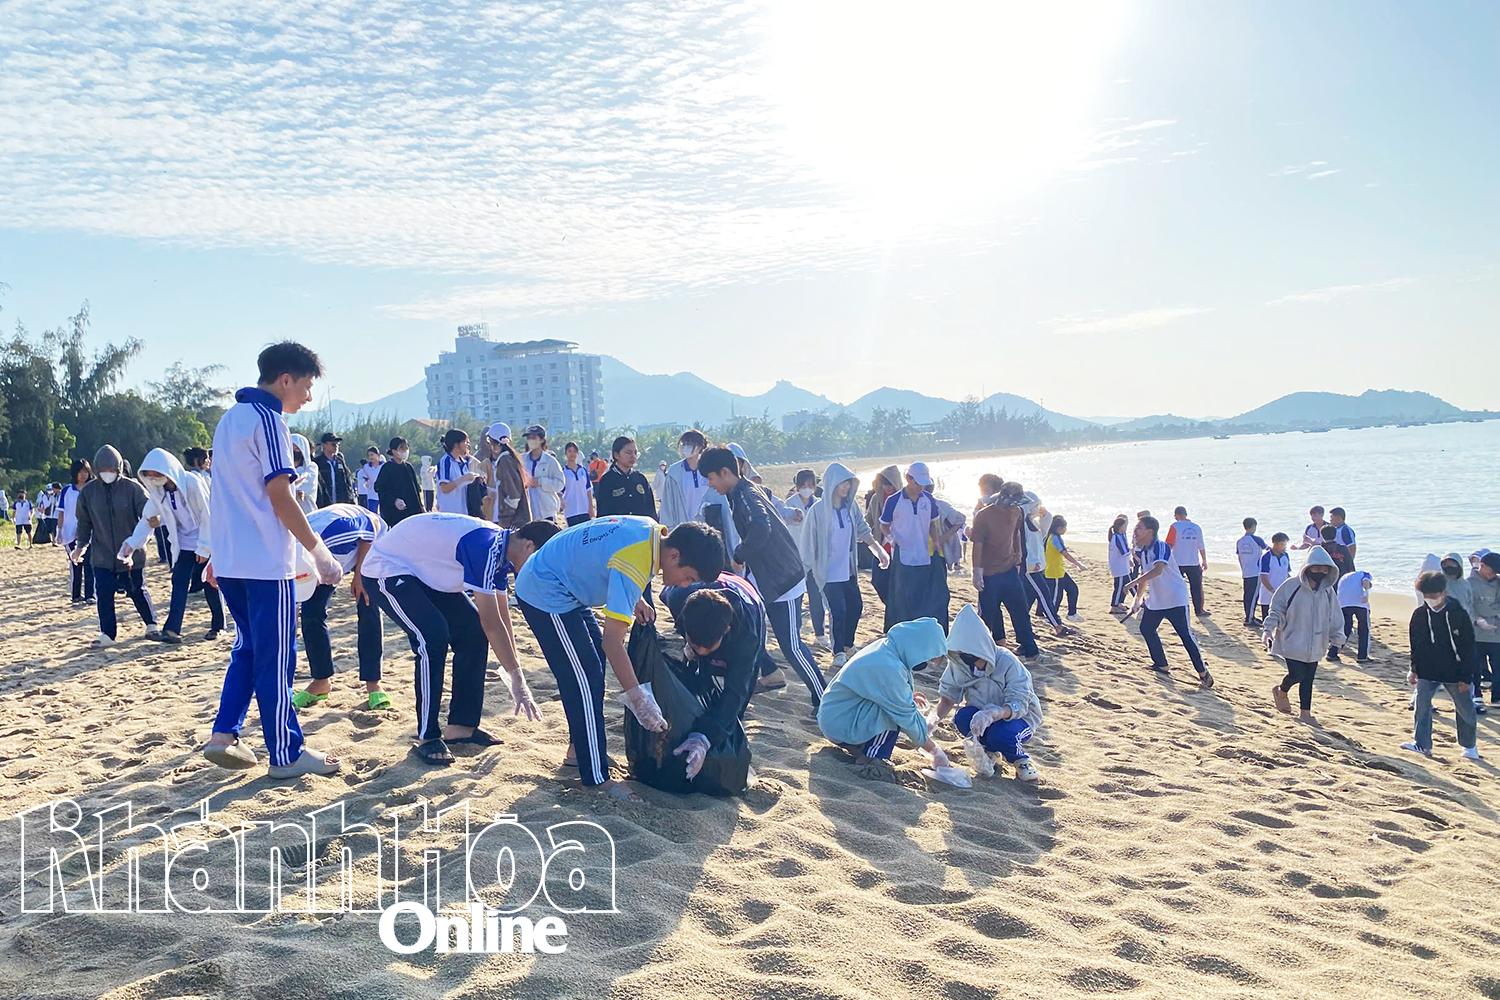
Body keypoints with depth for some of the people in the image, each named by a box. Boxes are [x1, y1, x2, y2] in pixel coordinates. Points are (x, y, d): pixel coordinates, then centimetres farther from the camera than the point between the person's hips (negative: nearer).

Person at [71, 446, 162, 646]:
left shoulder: (133, 488, -10)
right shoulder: (88, 491, 0)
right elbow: (84, 522, 13)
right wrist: (81, 545, 8)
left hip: (131, 554, -2)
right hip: (102, 555, 2)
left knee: (138, 591, 8)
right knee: (104, 594, 0)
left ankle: (152, 626, 24)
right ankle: (107, 634, 11)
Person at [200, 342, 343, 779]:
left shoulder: (230, 418, 15)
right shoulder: (267, 419, -12)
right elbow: (280, 496, -18)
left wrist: (217, 554, 23)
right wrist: (318, 550, -14)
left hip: (230, 559, 9)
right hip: (265, 562, -9)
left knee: (249, 646, 19)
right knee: (276, 657, -2)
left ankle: (224, 735, 14)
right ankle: (286, 754, 6)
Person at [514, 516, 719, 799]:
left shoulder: (652, 530, -6)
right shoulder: (633, 566, -31)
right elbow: (613, 640, -33)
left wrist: (636, 600, 2)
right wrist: (638, 699, -30)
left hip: (564, 587, 10)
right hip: (545, 596, -10)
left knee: (595, 659, 17)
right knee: (584, 679, -10)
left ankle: (580, 745, 29)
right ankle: (597, 778, -3)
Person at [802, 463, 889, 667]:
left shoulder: (850, 506, 0)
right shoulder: (818, 510, -15)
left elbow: (863, 531, 8)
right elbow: (810, 541, -10)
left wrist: (879, 549, -4)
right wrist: (811, 569, -9)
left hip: (848, 569, 6)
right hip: (829, 572, -6)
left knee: (856, 606, 12)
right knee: (838, 611, -4)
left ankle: (848, 643, 34)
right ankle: (839, 652, 14)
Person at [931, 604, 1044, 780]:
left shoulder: (1007, 662, -28)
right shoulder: (957, 663, -16)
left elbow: (1019, 705, -31)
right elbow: (948, 697, -6)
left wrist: (993, 714, -51)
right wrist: (935, 718, -28)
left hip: (1018, 716, -4)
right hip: (981, 712, 4)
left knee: (999, 734, -36)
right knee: (962, 719, -30)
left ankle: (1021, 759, 0)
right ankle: (987, 751, 3)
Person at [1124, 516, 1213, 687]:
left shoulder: (1161, 547, -21)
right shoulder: (1142, 551, 6)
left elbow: (1157, 570, -37)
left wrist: (1133, 583, -38)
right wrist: (1138, 599, 22)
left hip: (1175, 599, -9)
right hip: (1155, 599, 9)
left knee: (1185, 636, -10)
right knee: (1146, 629, 16)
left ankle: (1203, 674, -3)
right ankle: (1161, 665, 29)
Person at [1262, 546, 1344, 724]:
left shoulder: (1329, 591, 2)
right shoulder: (1292, 587, -13)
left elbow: (1335, 617, 12)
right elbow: (1276, 609, -7)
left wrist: (1337, 639, 8)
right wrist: (1269, 630, -16)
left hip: (1315, 646, 4)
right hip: (1292, 641, -4)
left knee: (1308, 678, 8)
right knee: (1297, 675, -9)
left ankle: (1306, 712, 20)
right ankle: (1281, 691, 24)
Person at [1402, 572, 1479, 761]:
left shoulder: (1458, 614, -10)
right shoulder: (1419, 615, -2)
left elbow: (1468, 648, -6)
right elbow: (1415, 644, 9)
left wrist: (1465, 677, -8)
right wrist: (1414, 670, 7)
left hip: (1454, 673, -2)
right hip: (1428, 672, 2)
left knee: (1465, 709, 9)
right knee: (1421, 706, -8)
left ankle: (1470, 746, 27)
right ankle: (1421, 743, -3)